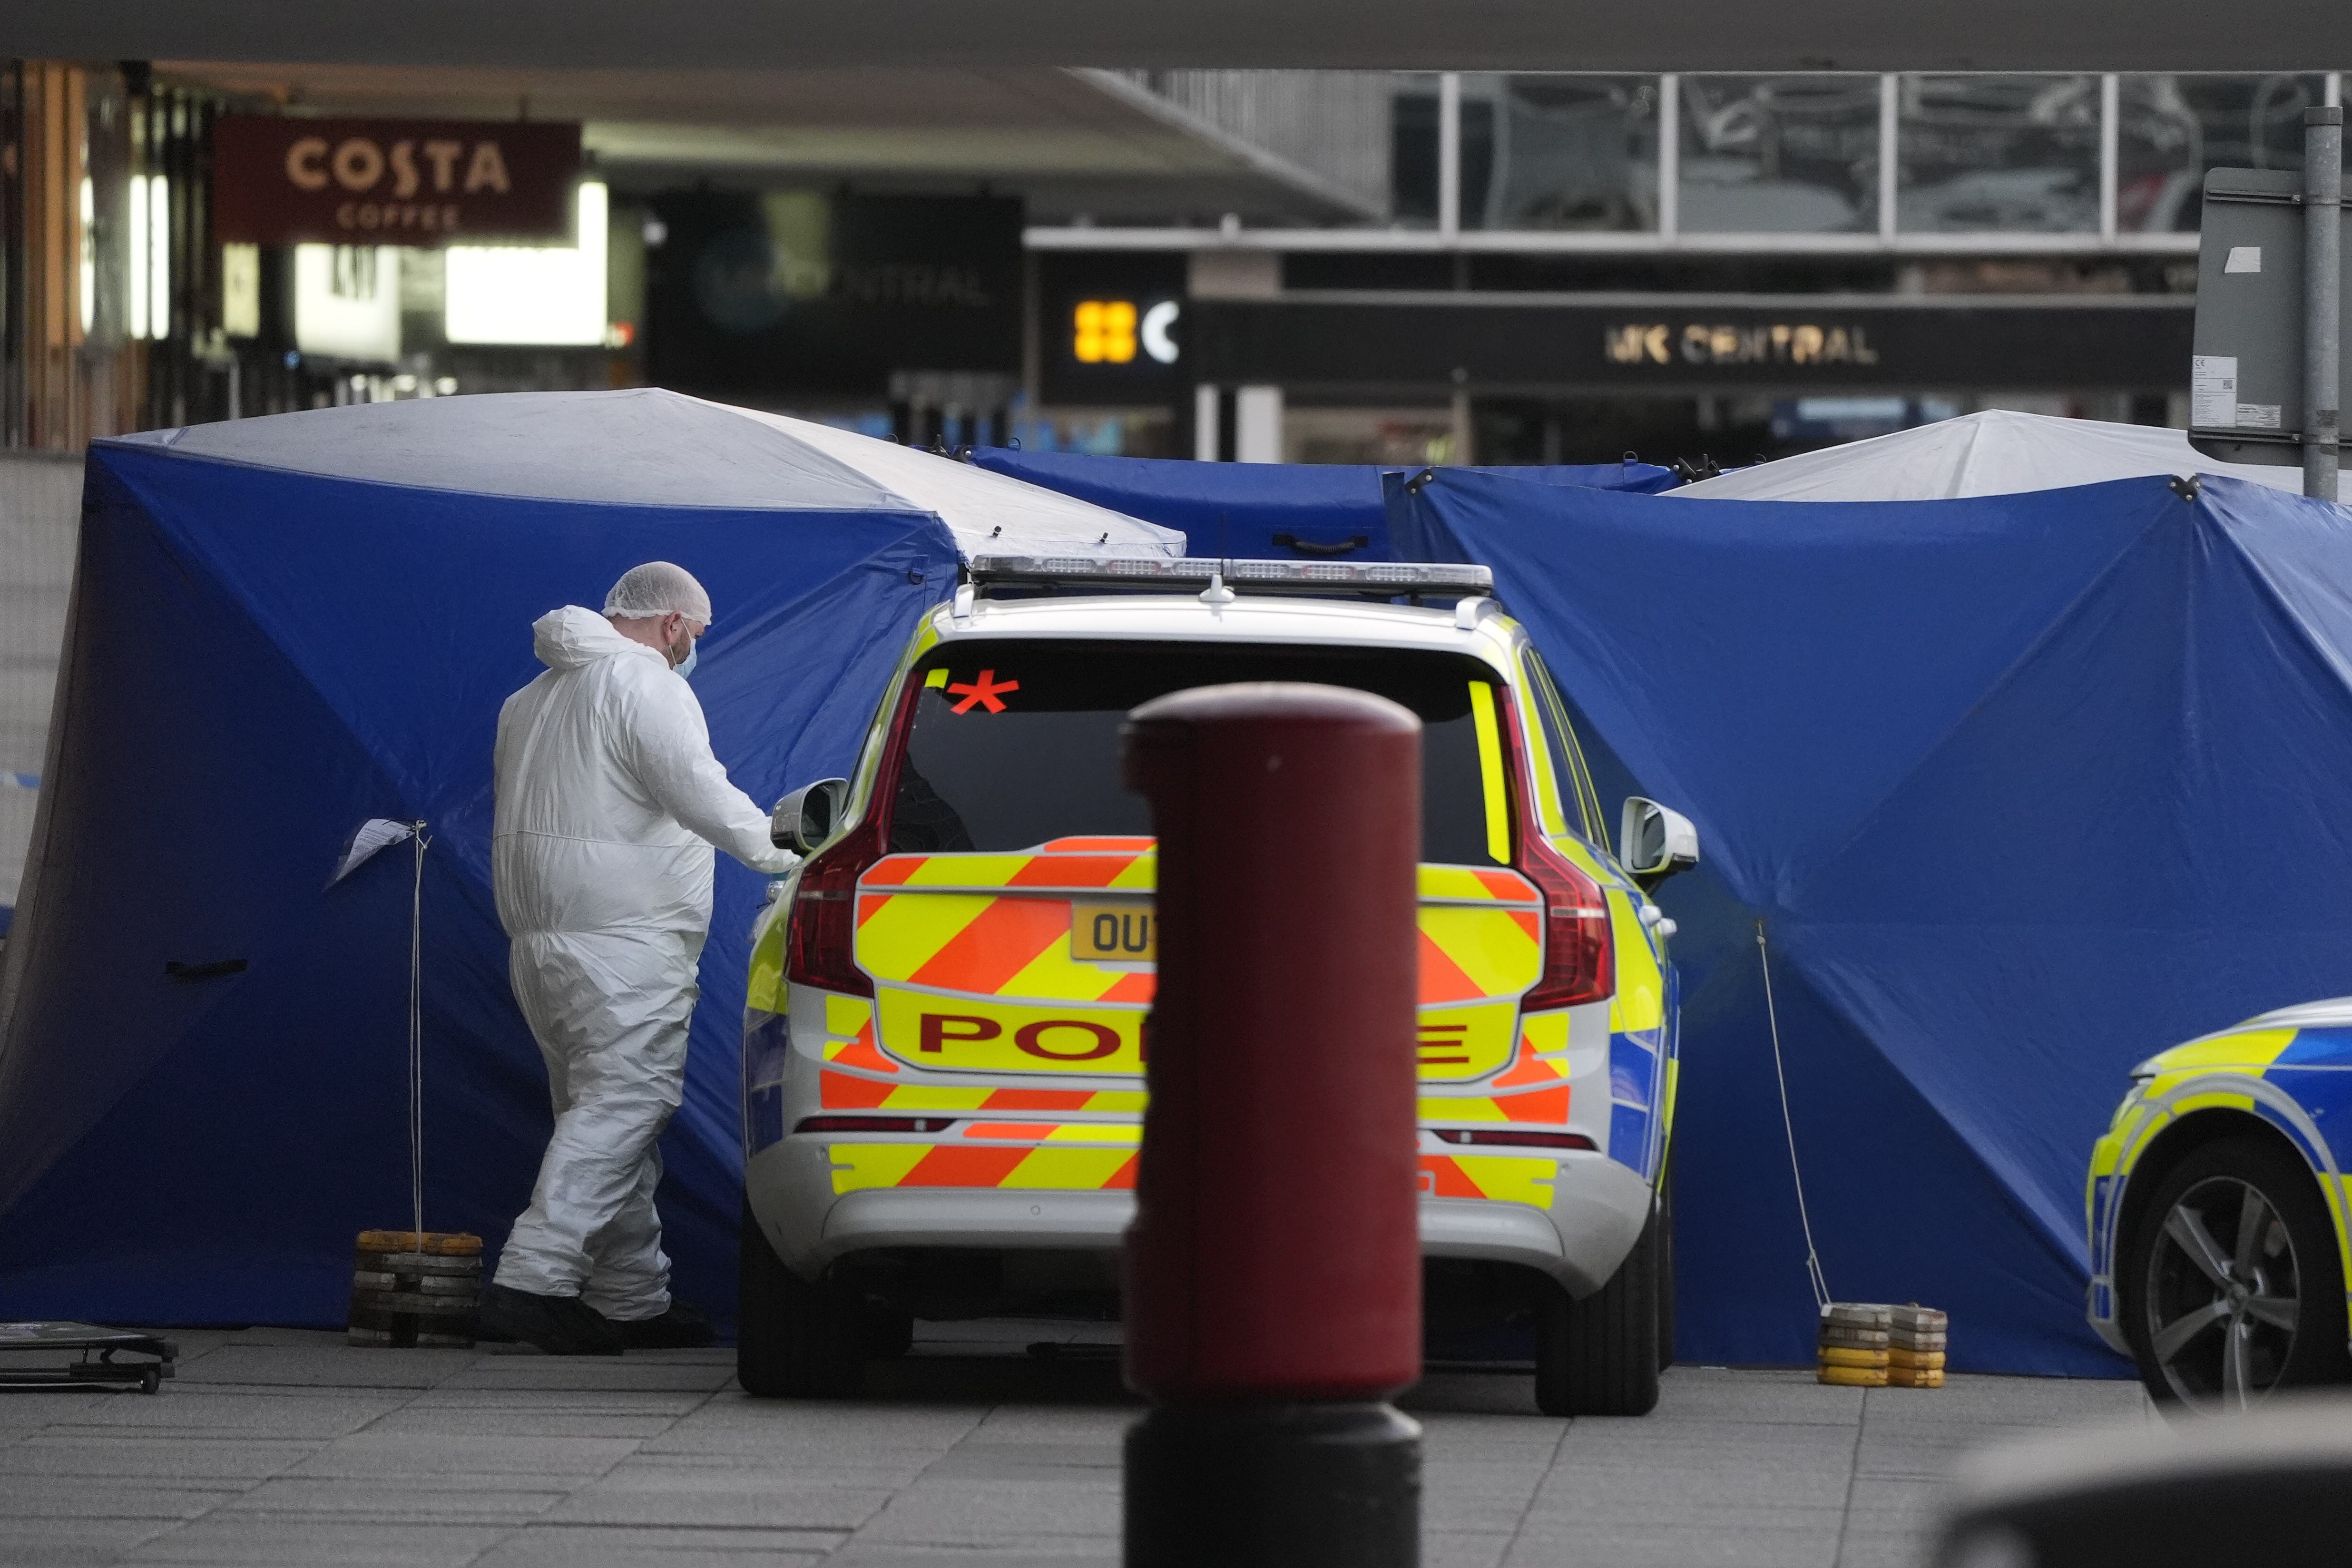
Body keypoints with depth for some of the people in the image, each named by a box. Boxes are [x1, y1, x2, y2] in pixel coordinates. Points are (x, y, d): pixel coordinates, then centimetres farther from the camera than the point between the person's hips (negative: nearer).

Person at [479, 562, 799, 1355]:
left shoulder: (534, 697, 23)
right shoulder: (646, 685, -7)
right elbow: (701, 794, -15)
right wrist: (783, 852, -6)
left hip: (539, 935, 10)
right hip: (621, 940, -10)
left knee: (603, 1112, 12)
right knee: (620, 1105, -14)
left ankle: (633, 1298, 12)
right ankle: (533, 1280, -25)